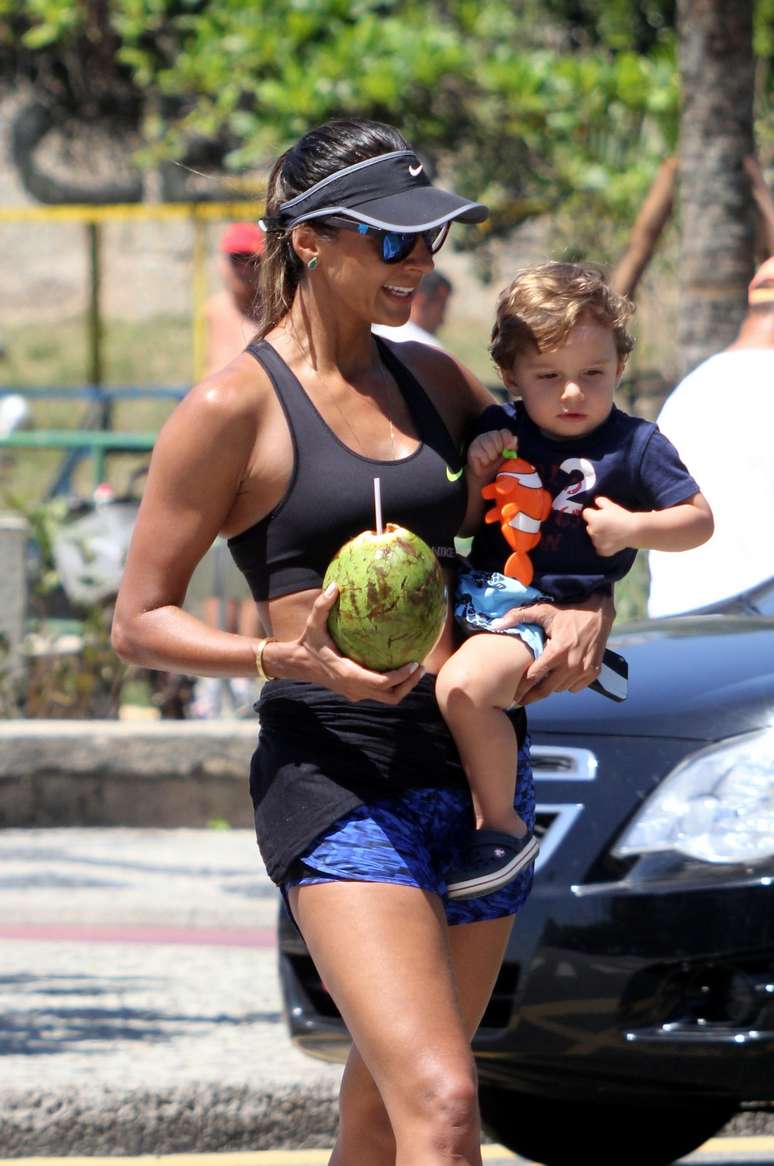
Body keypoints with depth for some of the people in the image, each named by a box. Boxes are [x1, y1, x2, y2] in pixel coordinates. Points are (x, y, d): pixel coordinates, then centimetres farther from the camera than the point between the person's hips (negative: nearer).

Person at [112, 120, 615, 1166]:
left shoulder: (429, 379, 14)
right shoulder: (236, 407, -4)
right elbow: (140, 623, -2)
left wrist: (588, 608, 6)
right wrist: (288, 659, -20)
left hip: (478, 766, 7)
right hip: (336, 775, -7)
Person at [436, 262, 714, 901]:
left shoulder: (633, 446, -3)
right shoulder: (500, 429, 9)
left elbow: (700, 520, 0)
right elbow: (462, 526, 15)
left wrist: (633, 527, -16)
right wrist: (476, 474, -4)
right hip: (475, 596, 7)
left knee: (464, 687, -31)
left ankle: (503, 828, -17)